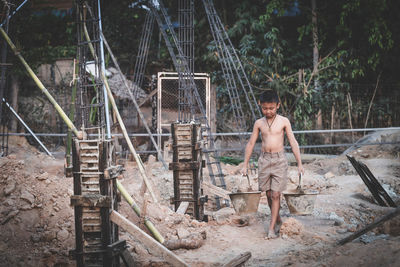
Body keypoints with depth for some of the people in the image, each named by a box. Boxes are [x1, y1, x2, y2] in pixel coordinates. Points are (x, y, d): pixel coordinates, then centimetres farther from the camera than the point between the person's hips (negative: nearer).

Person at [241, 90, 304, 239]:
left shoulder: (283, 121, -3)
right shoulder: (259, 123, 4)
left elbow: (293, 142, 0)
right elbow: (251, 144, 10)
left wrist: (299, 164, -1)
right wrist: (245, 165, 10)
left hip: (279, 160, -3)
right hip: (264, 159, 3)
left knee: (275, 194, -7)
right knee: (269, 194, 8)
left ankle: (272, 228, -5)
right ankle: (278, 220, 28)